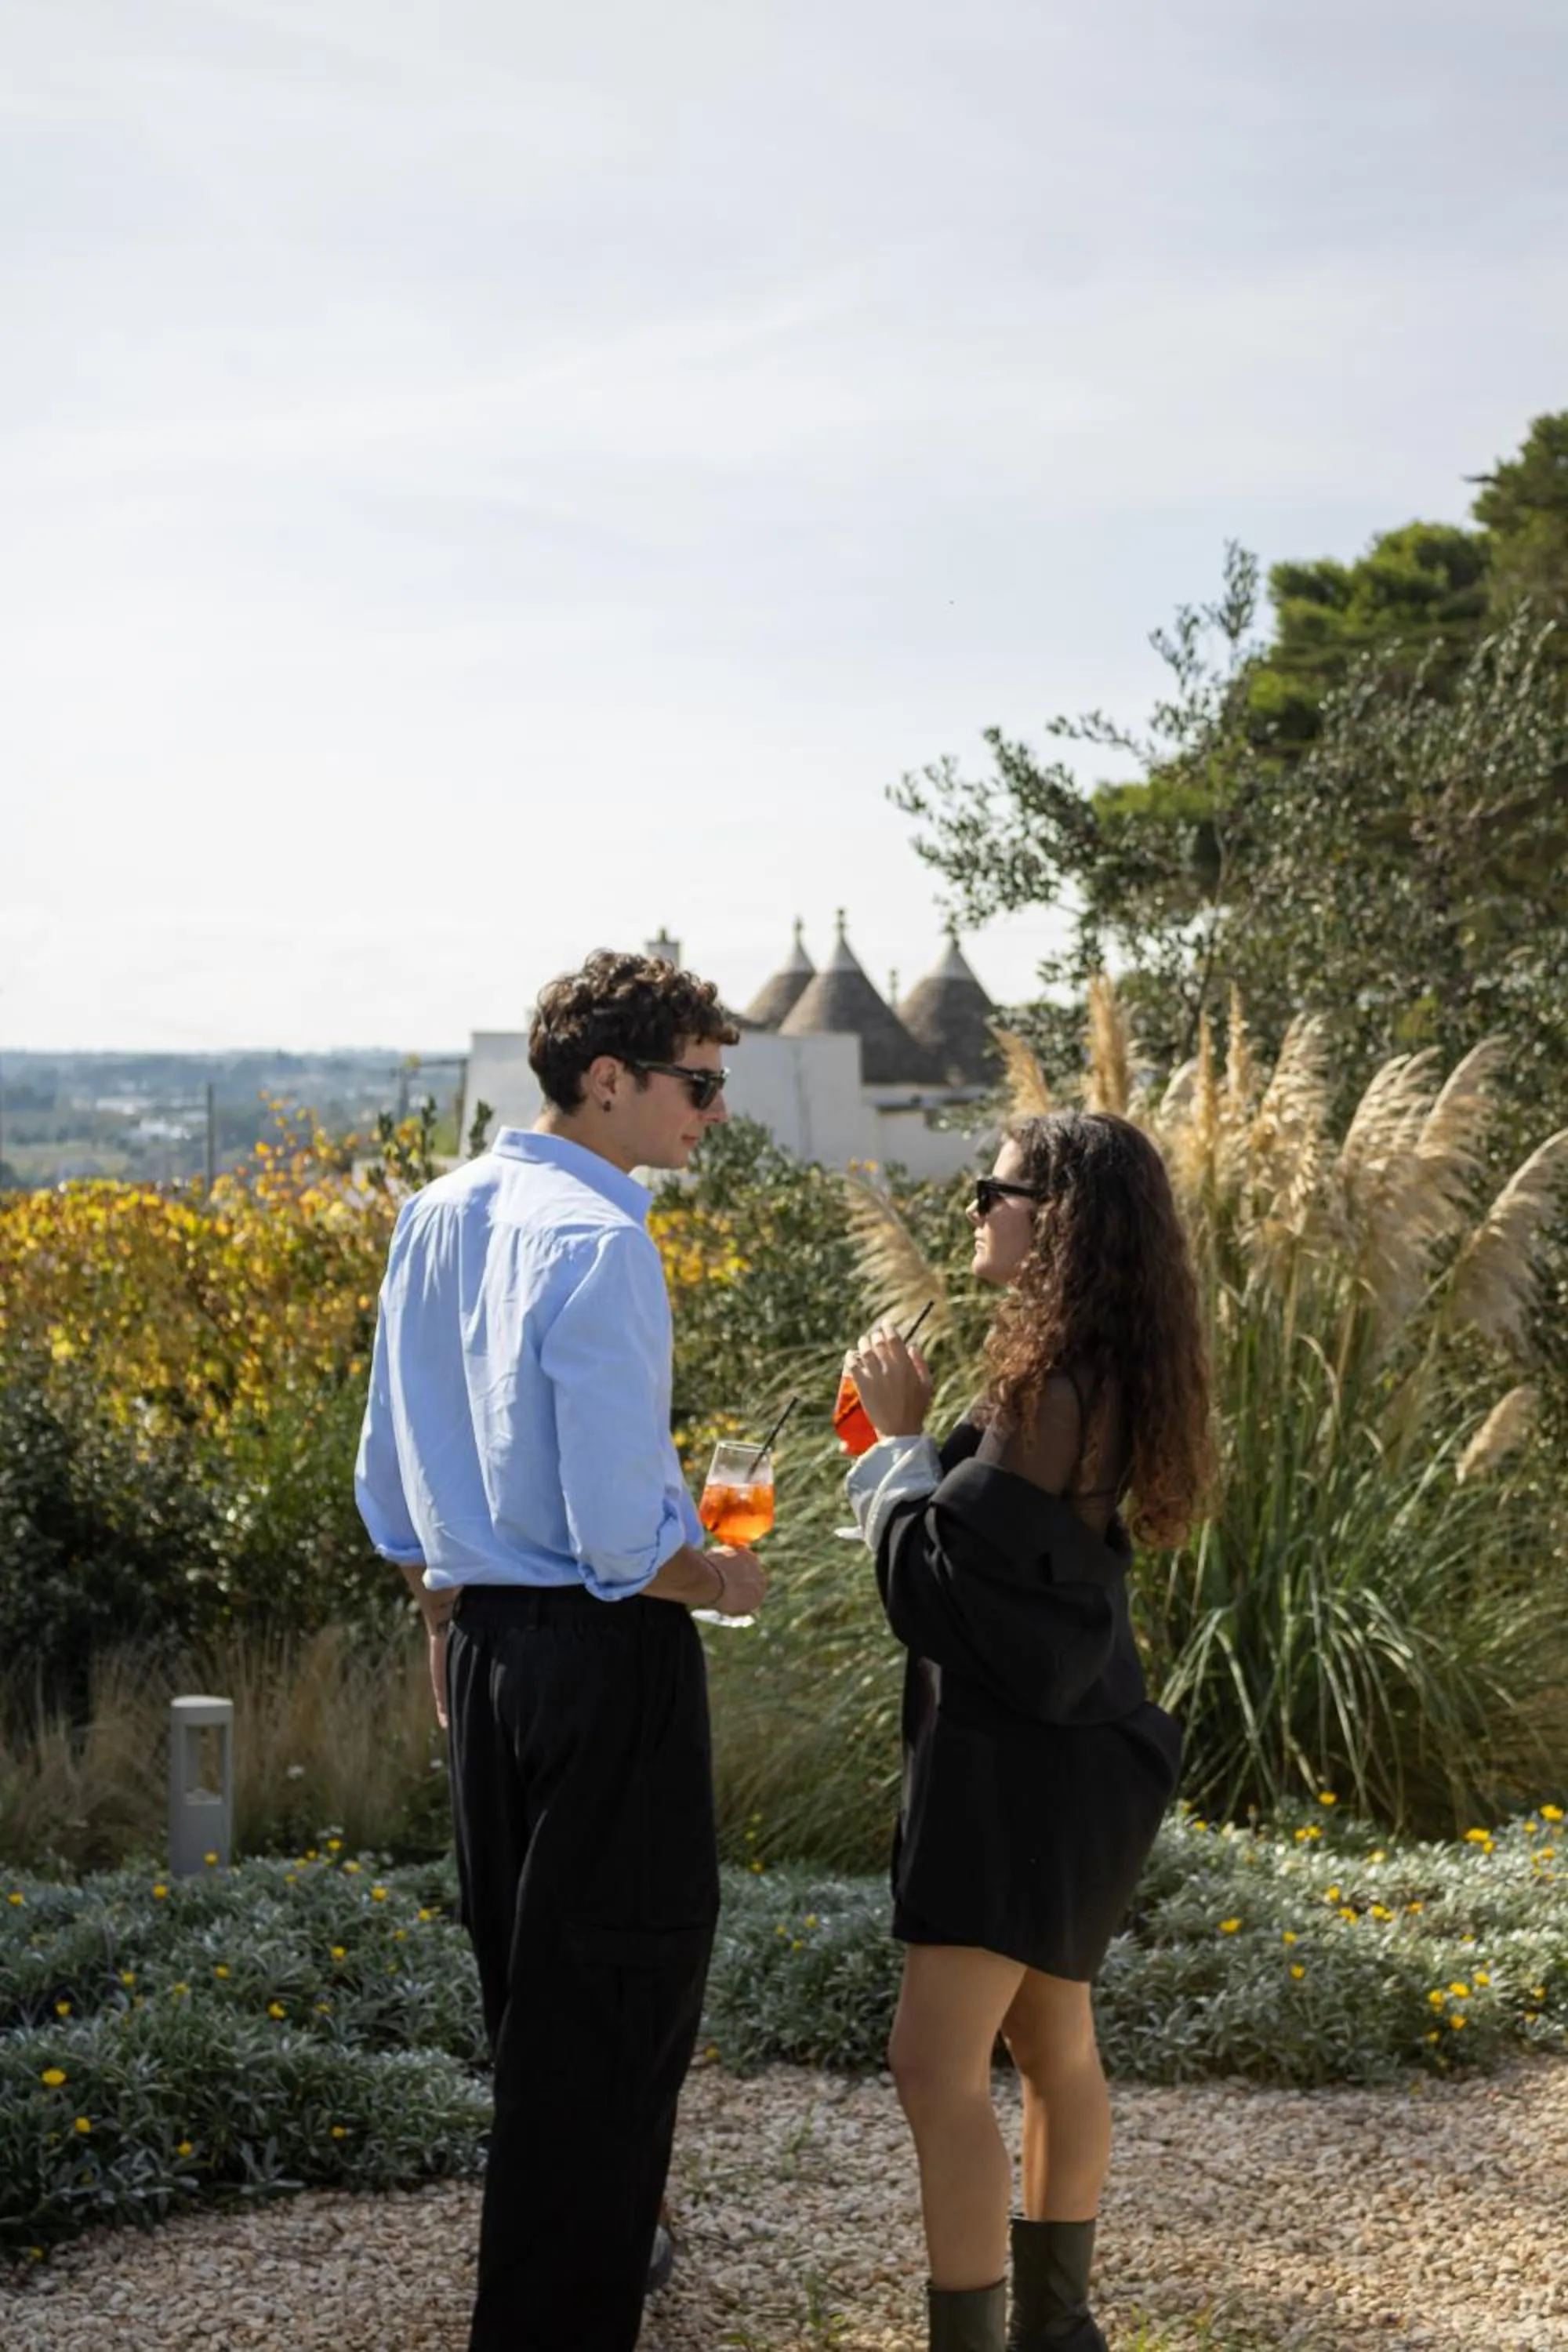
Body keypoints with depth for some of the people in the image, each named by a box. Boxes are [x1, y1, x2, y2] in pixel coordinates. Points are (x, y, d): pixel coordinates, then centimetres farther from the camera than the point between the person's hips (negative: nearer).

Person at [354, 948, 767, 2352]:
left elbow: (389, 1478, 13)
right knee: (616, 1990, 4)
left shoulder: (437, 1217, 6)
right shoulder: (596, 1245, -20)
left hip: (483, 1642, 9)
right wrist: (724, 1581, -4)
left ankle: (606, 2232, 40)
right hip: (606, 1656, -9)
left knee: (528, 1983, 22)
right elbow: (622, 1537, -23)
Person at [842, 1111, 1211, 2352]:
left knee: (937, 2067, -8)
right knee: (1052, 2049, 19)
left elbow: (938, 1574, -21)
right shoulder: (1102, 1371, 8)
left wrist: (900, 1432, -8)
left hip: (1023, 1757, -10)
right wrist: (925, 1432, 4)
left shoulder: (1051, 1384, -22)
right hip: (1056, 1744, 10)